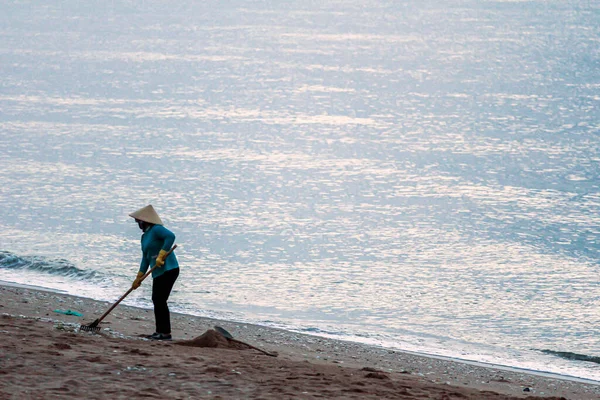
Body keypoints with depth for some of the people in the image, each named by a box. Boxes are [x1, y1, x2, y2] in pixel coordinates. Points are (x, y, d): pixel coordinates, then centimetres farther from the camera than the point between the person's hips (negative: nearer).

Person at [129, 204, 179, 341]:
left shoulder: (156, 230, -12)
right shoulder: (145, 236, 18)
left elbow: (170, 236, -30)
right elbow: (146, 258, 22)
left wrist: (161, 256, -31)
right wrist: (139, 278, 19)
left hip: (168, 270, -10)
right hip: (158, 273, 10)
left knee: (160, 300, -11)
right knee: (156, 300, 13)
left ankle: (166, 333, -9)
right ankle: (160, 331, 20)